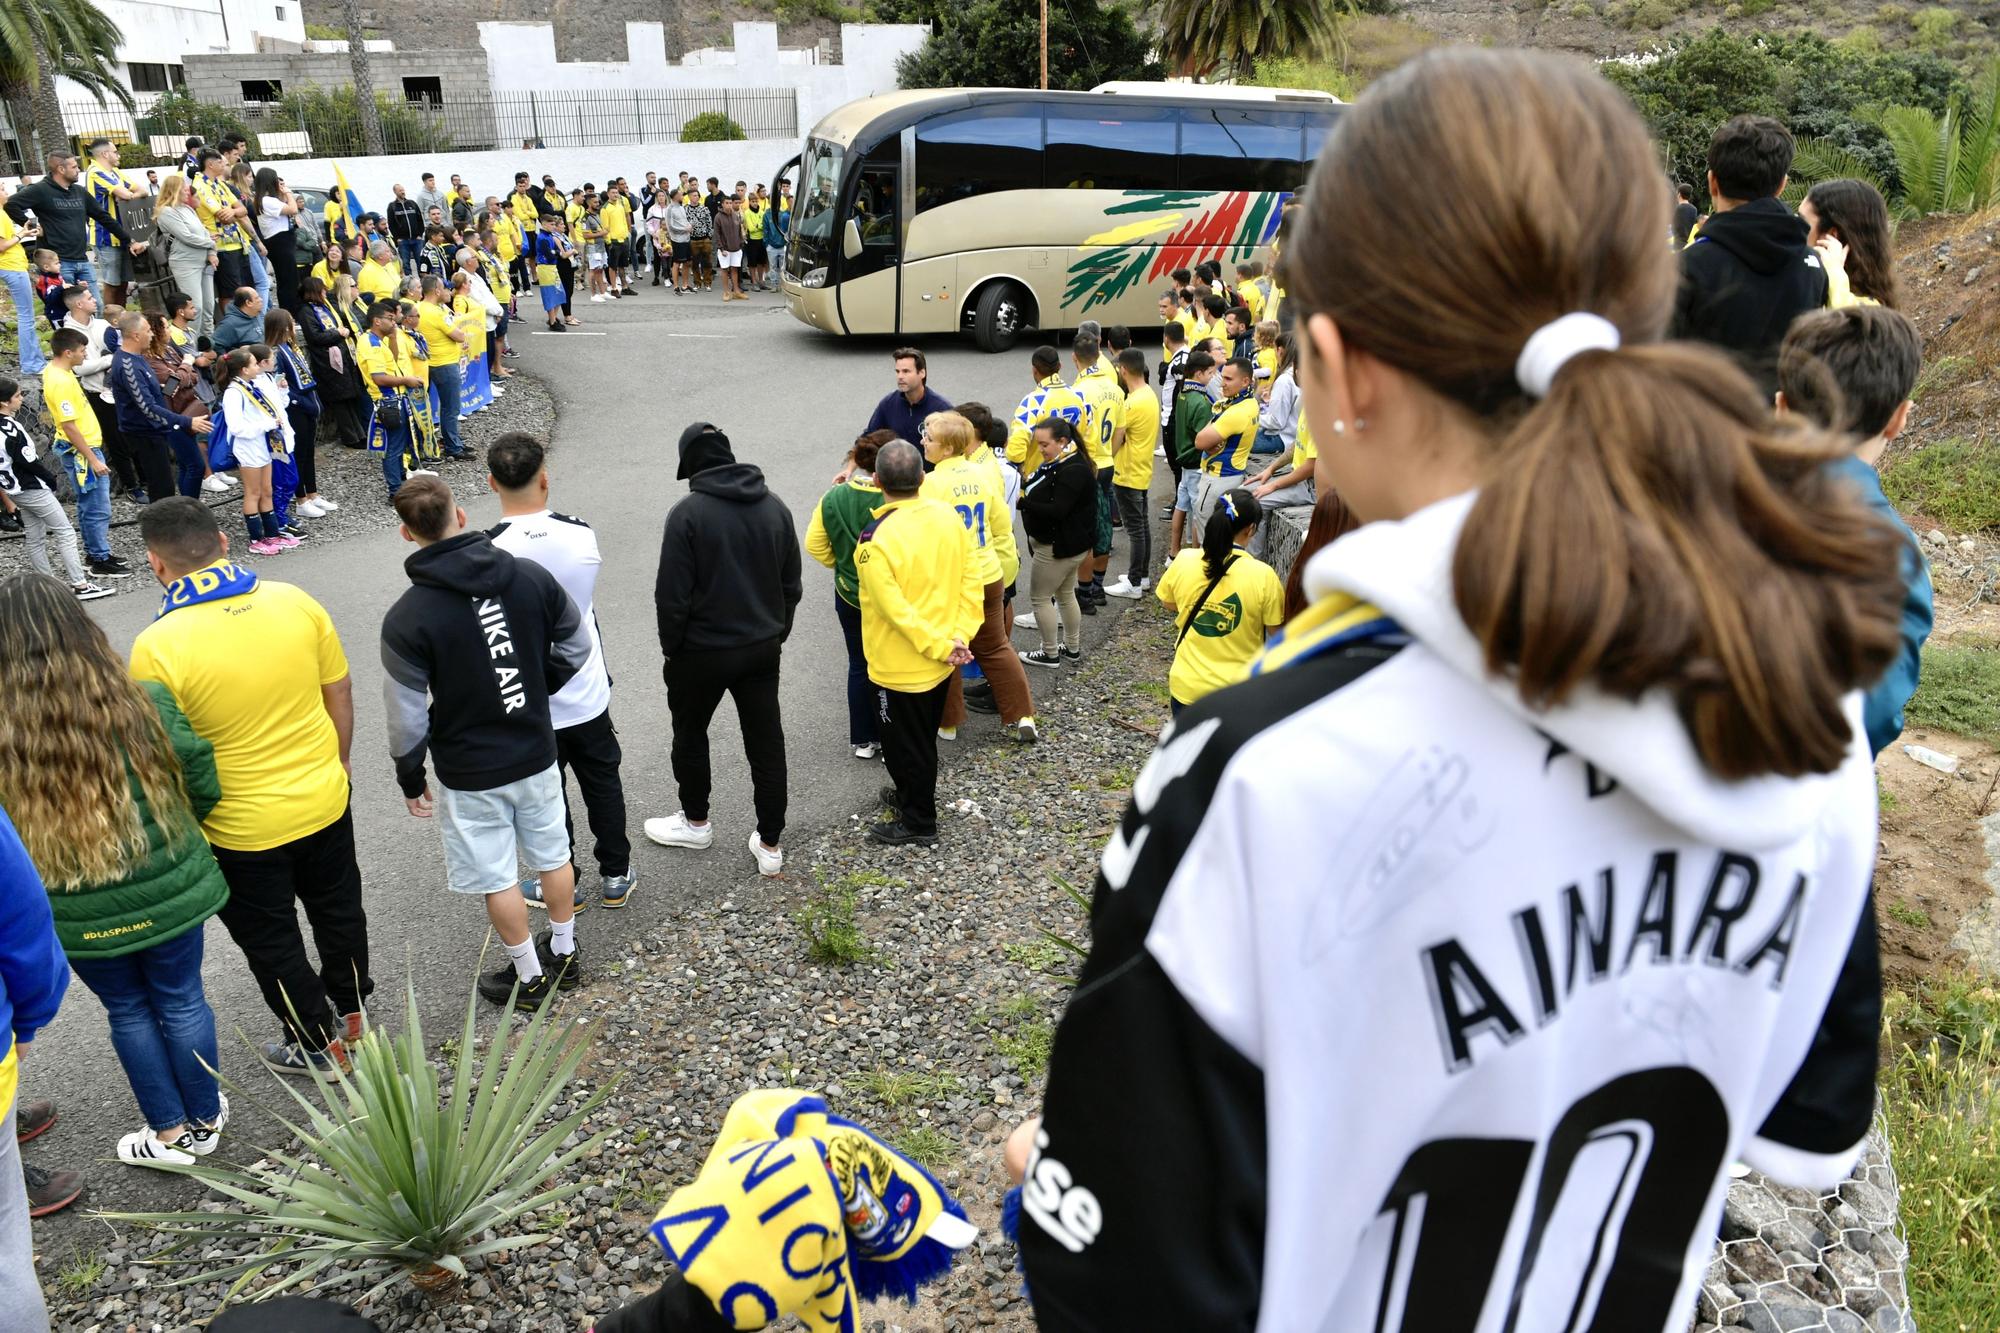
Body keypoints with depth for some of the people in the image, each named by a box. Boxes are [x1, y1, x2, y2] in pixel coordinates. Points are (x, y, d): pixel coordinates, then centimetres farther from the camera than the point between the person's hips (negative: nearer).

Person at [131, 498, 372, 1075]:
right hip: (325, 802, 4)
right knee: (337, 907, 26)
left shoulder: (157, 647, -23)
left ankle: (318, 1044, 35)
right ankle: (351, 1010, 46)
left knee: (271, 941, 19)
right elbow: (340, 693, -1)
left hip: (243, 830, -4)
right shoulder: (294, 601, -12)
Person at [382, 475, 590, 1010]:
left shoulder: (406, 619, -21)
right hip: (536, 755, 4)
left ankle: (530, 977, 29)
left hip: (470, 775, -4)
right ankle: (563, 955, 40)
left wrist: (410, 777, 3)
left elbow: (408, 716, -13)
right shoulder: (530, 576, -11)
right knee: (552, 857, 22)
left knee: (497, 880, 14)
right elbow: (577, 645, 2)